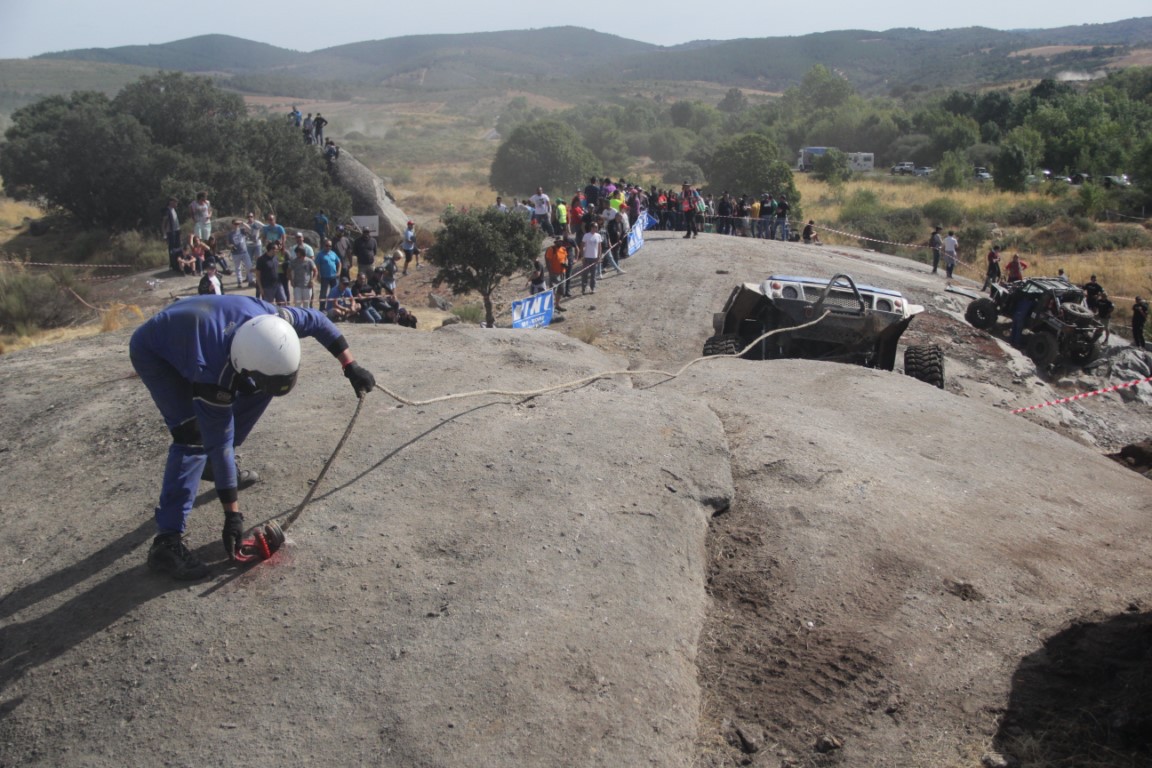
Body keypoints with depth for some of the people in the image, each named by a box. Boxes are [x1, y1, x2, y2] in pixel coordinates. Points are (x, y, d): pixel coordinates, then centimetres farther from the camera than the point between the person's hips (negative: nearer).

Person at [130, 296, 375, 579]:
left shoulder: (270, 319, -30)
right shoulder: (212, 374, -41)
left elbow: (316, 321, -9)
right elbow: (219, 443, -32)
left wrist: (351, 366, -10)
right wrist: (232, 514, -25)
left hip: (193, 327, 7)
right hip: (154, 353, -7)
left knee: (259, 389, 4)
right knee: (195, 435, -23)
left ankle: (223, 467, 22)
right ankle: (166, 541, -21)